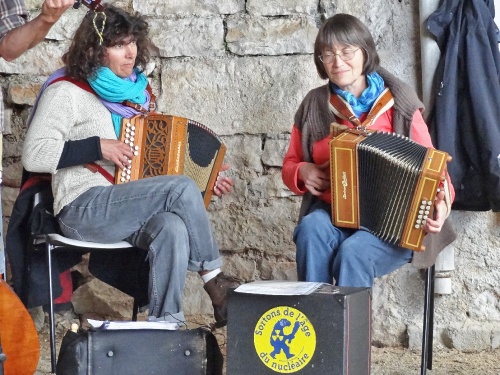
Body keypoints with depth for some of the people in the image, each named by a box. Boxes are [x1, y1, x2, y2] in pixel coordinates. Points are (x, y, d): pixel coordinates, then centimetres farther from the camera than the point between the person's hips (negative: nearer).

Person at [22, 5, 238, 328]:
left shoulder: (135, 93, 18)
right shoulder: (68, 92, -3)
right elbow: (33, 155, -11)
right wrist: (97, 146, -16)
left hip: (130, 209, 5)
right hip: (85, 211, -5)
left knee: (173, 229, -31)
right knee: (181, 189, -26)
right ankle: (213, 277, -12)